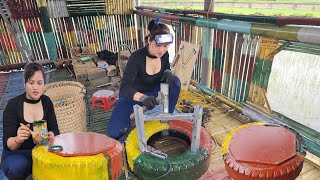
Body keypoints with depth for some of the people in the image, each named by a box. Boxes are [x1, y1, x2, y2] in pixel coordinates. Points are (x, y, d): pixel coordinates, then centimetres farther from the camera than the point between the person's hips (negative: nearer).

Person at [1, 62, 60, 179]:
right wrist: (17, 139, -40)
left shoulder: (46, 102, -4)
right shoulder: (13, 105, -14)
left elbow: (55, 130, -6)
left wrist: (50, 136, -30)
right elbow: (7, 143, -17)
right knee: (18, 166, -35)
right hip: (16, 154, -2)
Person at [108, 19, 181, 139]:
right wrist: (143, 98, -54)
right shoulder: (137, 57, -30)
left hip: (151, 92, 4)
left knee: (175, 82, -22)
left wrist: (167, 73, -18)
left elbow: (166, 68, 8)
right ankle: (134, 113, 11)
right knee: (114, 132, -20)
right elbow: (124, 88, -35)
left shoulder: (164, 54, -14)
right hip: (132, 96, -4)